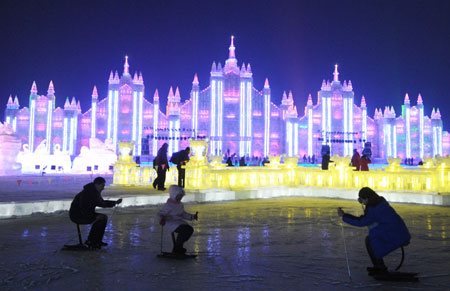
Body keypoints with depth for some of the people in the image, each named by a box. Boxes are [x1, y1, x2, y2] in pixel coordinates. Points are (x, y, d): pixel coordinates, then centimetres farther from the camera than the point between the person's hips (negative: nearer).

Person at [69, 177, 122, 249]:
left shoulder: (96, 192, 6)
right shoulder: (87, 193, -24)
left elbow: (102, 203, 19)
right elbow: (83, 209, -28)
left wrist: (115, 202, 9)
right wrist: (95, 216, -28)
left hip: (86, 214, 10)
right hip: (76, 215, -10)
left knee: (104, 217, 4)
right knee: (100, 218, -23)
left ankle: (97, 241, 7)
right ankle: (90, 241, -14)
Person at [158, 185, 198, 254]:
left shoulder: (180, 205, 15)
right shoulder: (168, 205, -10)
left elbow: (183, 214, 27)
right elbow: (160, 213, -11)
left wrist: (192, 216, 20)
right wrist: (162, 218, -33)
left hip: (179, 222, 8)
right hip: (170, 222, -8)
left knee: (190, 229, -13)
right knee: (184, 230, -30)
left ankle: (179, 246, 4)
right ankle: (176, 249, -14)